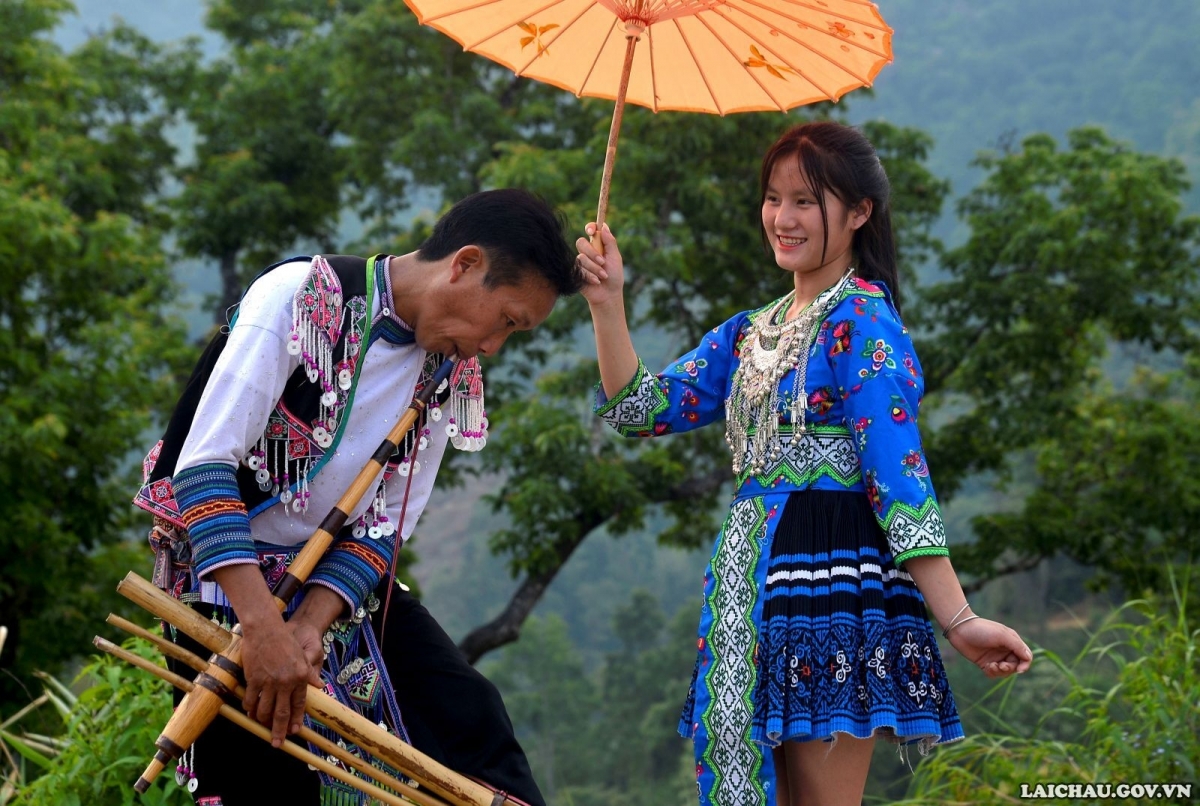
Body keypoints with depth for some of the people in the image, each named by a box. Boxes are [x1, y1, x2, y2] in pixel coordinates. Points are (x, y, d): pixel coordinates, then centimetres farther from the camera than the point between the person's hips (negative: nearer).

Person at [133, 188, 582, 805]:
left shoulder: (452, 374, 0)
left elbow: (386, 522, 0)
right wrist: (264, 628, -34)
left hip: (346, 578, 6)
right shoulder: (299, 297, -21)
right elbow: (202, 465, -26)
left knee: (469, 719, -4)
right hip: (228, 575, -6)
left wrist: (310, 625, -17)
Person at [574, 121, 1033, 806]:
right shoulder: (753, 332, 16)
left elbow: (899, 474, -17)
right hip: (756, 589, 8)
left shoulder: (860, 321, -9)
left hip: (834, 583, -8)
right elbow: (642, 409, 11)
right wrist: (607, 304, -2)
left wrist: (958, 620, -23)